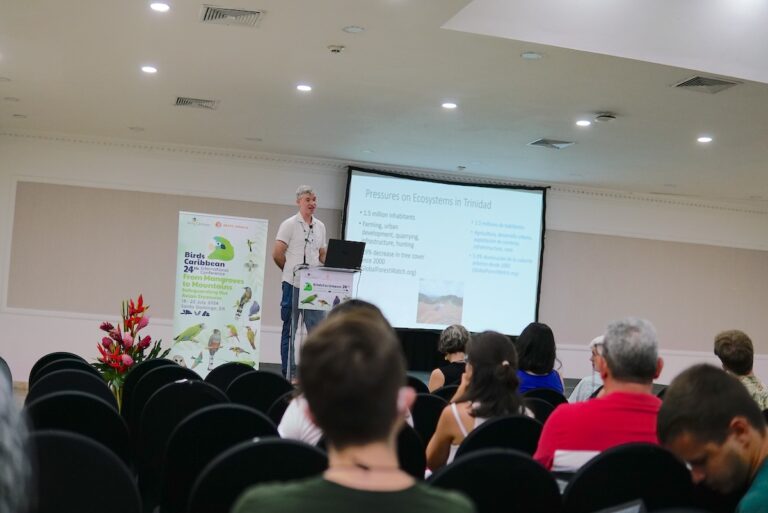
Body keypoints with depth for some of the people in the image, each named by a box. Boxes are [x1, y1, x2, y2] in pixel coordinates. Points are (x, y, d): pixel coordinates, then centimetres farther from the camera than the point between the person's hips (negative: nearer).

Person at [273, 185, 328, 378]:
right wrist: (293, 270, 3)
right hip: (293, 284, -5)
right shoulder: (289, 224, -3)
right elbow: (277, 254, -6)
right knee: (290, 329, 2)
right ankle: (288, 372, 8)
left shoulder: (320, 226, 13)